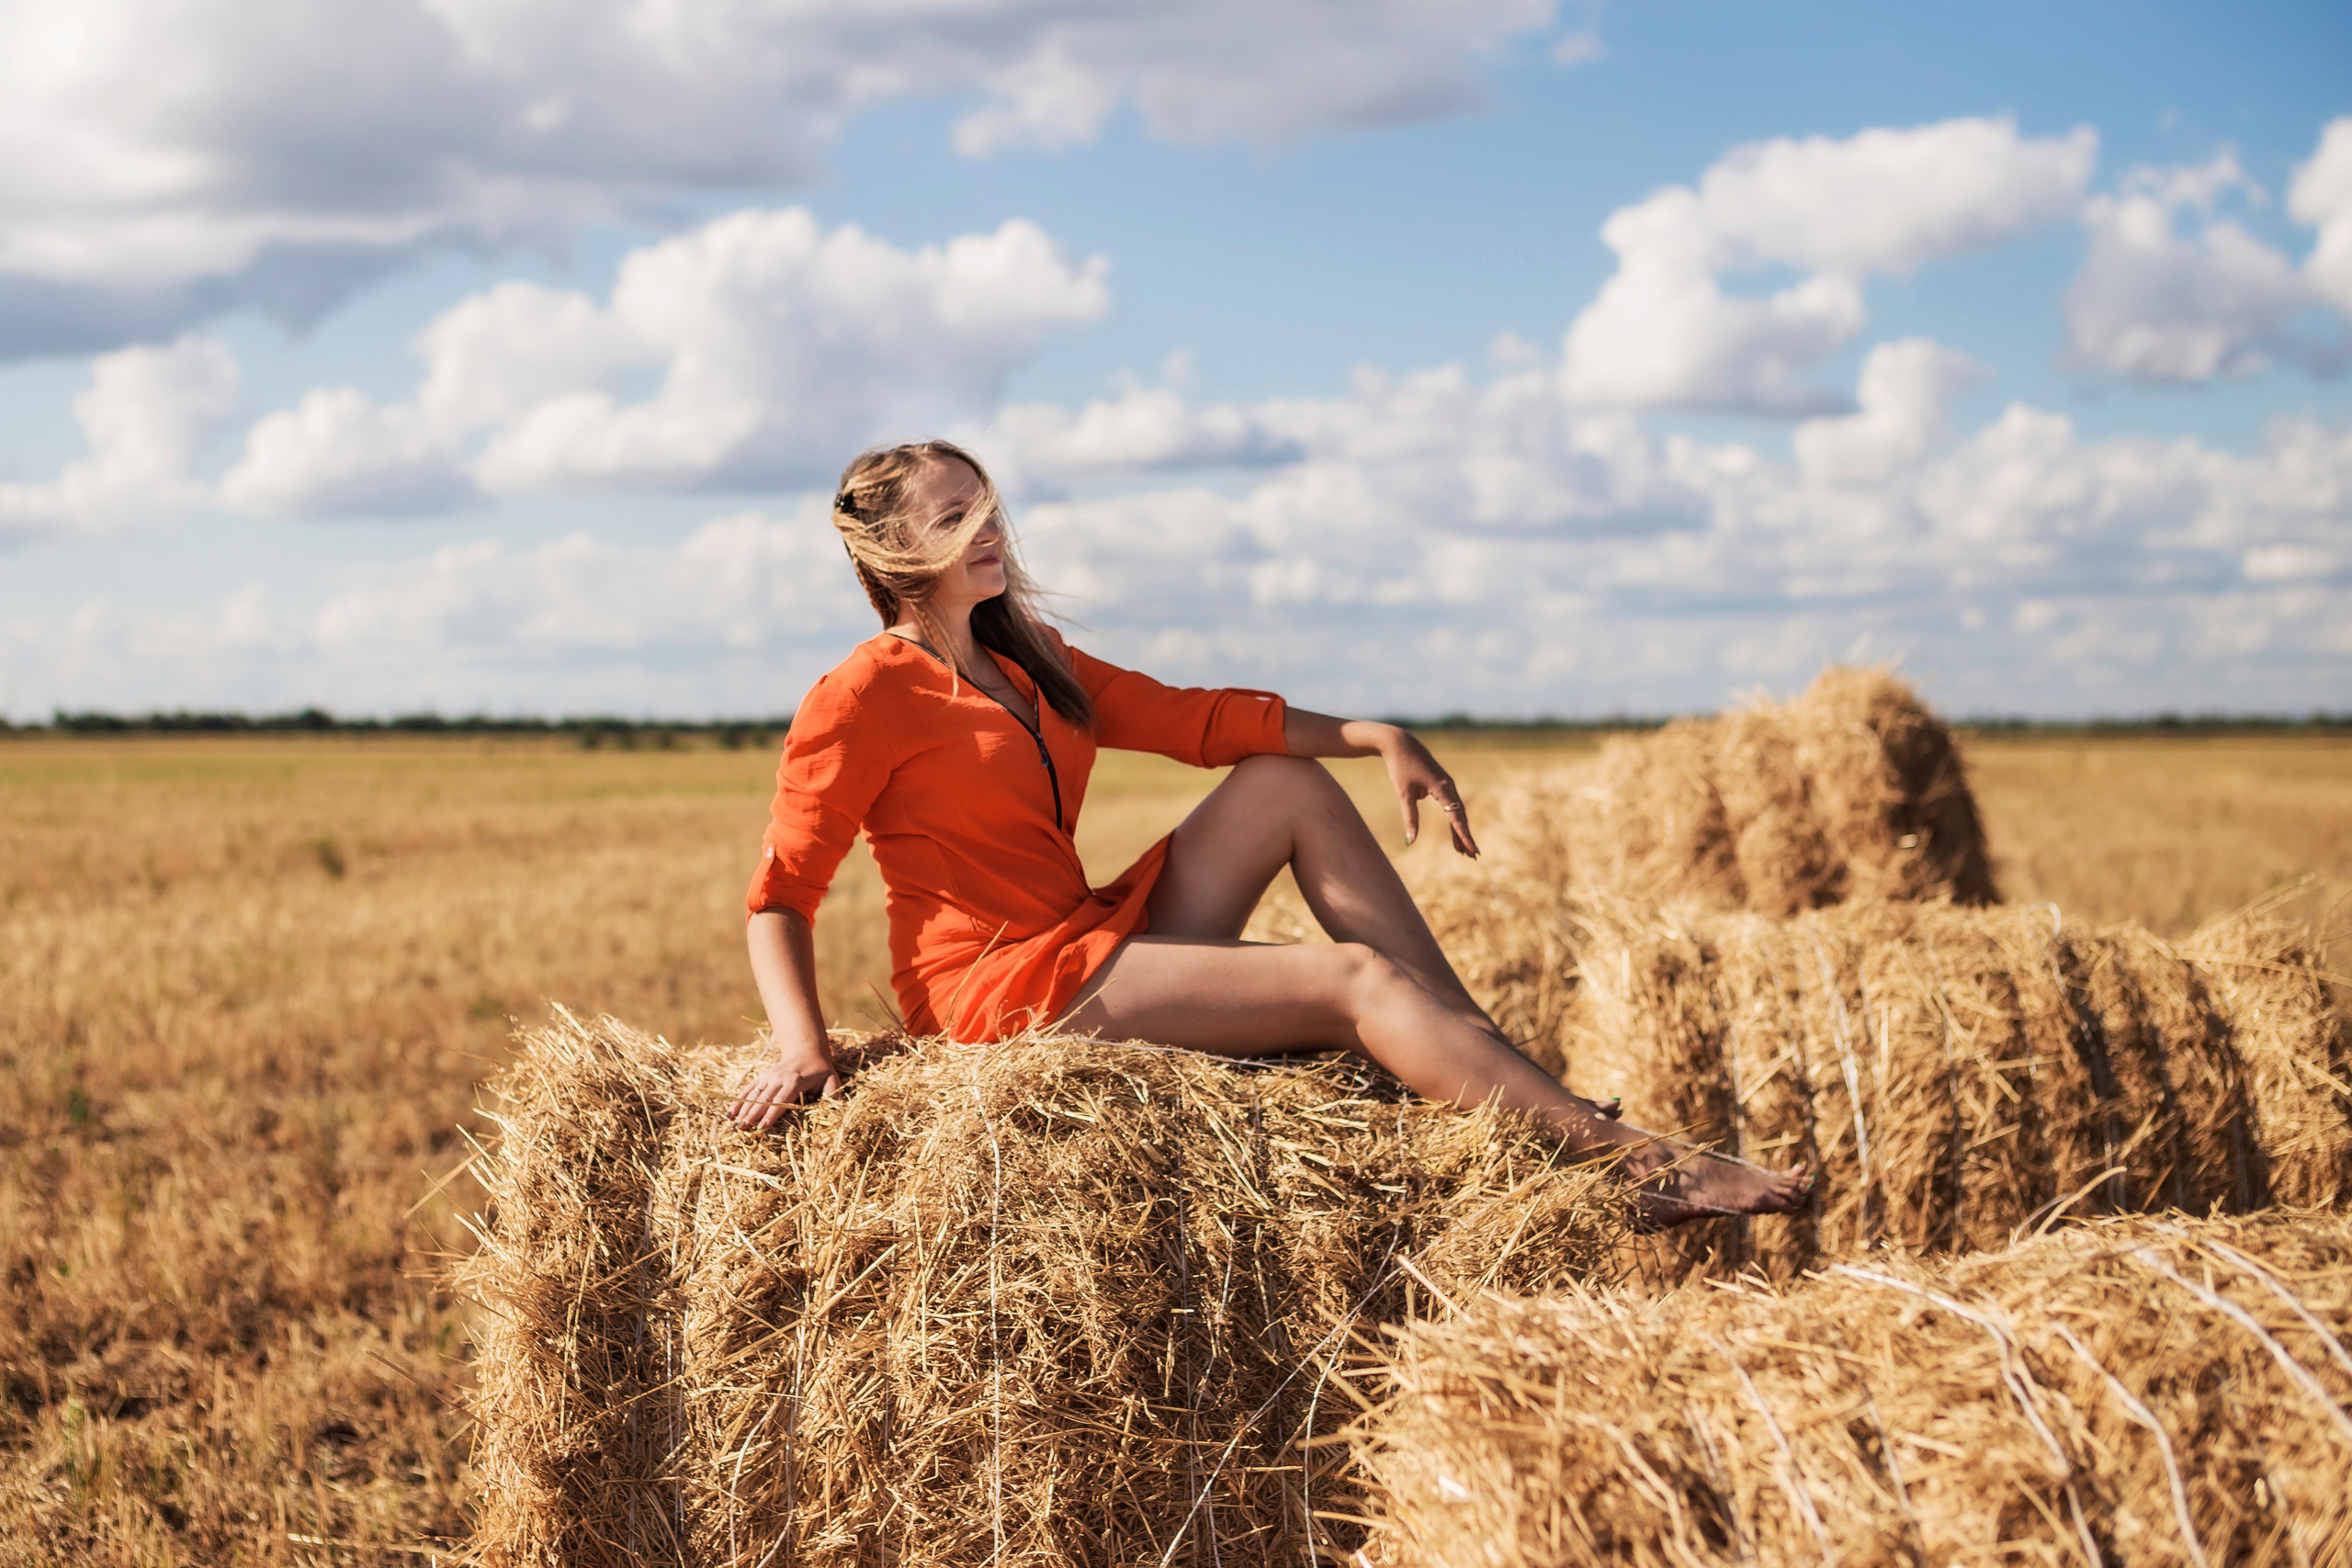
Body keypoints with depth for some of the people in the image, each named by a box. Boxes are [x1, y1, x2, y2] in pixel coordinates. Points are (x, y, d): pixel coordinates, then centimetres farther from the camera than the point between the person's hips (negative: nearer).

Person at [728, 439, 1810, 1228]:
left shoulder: (1027, 662, 15)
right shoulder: (866, 696, -9)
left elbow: (1192, 718, 12)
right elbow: (779, 895, -12)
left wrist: (1377, 736, 1)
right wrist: (800, 1047, -29)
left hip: (1100, 945, 9)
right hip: (1010, 986, -9)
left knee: (1288, 782, 4)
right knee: (1355, 980, -18)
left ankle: (1485, 1052, -2)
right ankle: (1634, 1165, -24)